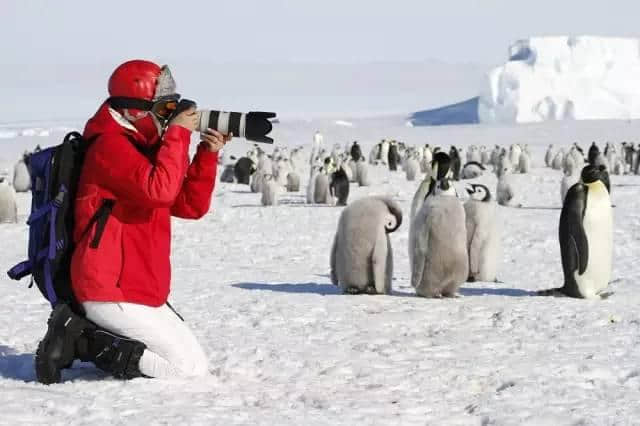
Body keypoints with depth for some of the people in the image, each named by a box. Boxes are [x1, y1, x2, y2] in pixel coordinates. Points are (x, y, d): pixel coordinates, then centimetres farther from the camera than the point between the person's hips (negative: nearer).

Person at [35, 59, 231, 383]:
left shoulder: (144, 146, 19)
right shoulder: (110, 145, -13)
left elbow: (191, 206, 14)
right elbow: (158, 190, -29)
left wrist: (208, 153, 2)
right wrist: (178, 134, -19)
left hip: (141, 291, 11)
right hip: (111, 293, -11)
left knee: (193, 360, 15)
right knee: (190, 367, -12)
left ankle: (78, 332, 8)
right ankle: (79, 342, -10)